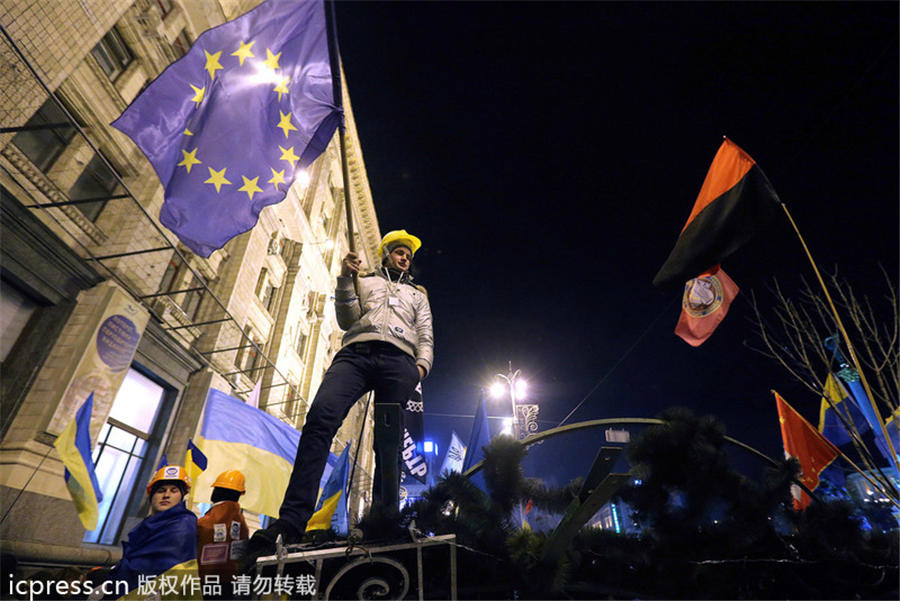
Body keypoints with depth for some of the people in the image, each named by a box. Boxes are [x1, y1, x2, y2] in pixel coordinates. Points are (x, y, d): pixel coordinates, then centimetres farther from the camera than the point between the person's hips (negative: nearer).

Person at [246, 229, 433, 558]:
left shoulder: (418, 294, 34)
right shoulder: (364, 281, 31)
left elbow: (426, 336, 22)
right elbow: (347, 320, 16)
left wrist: (422, 365, 1)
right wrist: (344, 280, 2)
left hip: (398, 360, 2)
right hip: (356, 352, -1)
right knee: (321, 417, -25)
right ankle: (292, 521, -28)